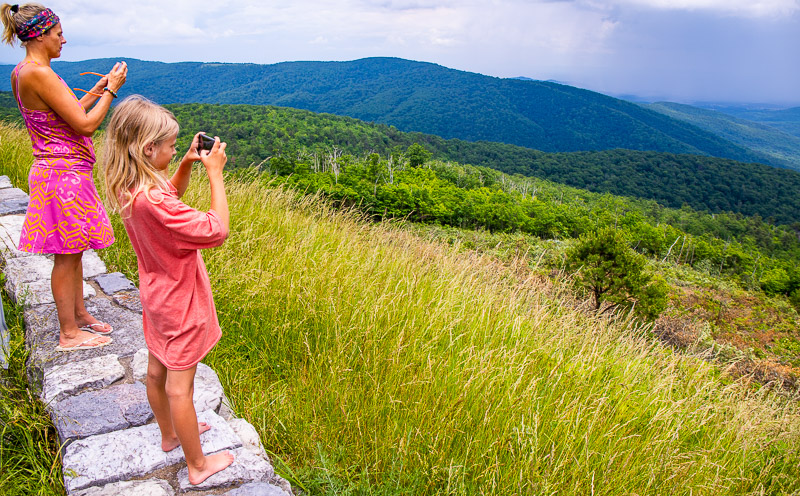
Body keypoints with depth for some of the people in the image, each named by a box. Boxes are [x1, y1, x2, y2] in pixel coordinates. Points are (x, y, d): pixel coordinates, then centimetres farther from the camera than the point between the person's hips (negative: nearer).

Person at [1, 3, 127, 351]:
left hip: (63, 173, 10)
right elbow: (85, 125, -21)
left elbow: (67, 116, 19)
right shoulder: (38, 74, -20)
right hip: (63, 175, -10)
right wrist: (111, 90, -10)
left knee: (74, 250, 18)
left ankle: (79, 315, 31)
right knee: (66, 255, 0)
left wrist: (97, 90, 18)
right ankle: (69, 334, 13)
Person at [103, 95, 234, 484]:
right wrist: (215, 172, -26)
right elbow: (216, 231, -33)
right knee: (180, 384, 4)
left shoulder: (128, 190, -4)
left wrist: (187, 164, 0)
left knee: (158, 370, 23)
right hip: (180, 303, -9)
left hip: (157, 295, 9)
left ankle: (170, 434, 46)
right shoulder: (151, 200, -33)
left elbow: (172, 194, 17)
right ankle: (198, 465, 21)